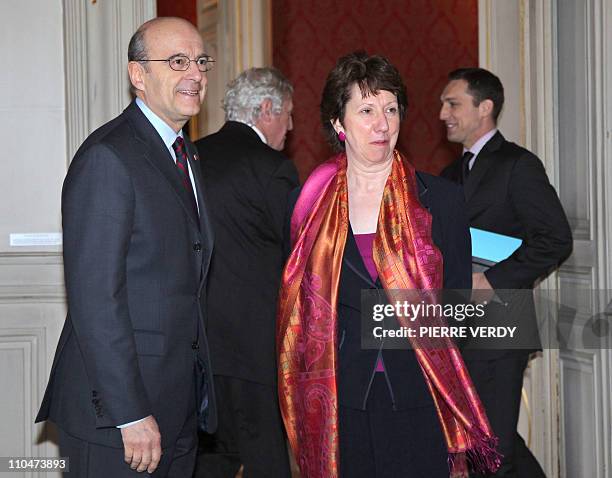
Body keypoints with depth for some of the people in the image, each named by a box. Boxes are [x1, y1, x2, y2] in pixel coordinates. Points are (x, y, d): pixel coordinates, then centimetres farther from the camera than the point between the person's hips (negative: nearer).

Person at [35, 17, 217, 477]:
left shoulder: (185, 154, 14)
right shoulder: (107, 158, -15)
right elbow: (94, 296, -20)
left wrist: (198, 389, 12)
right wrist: (130, 414, -22)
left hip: (180, 407, 9)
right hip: (116, 411, -8)